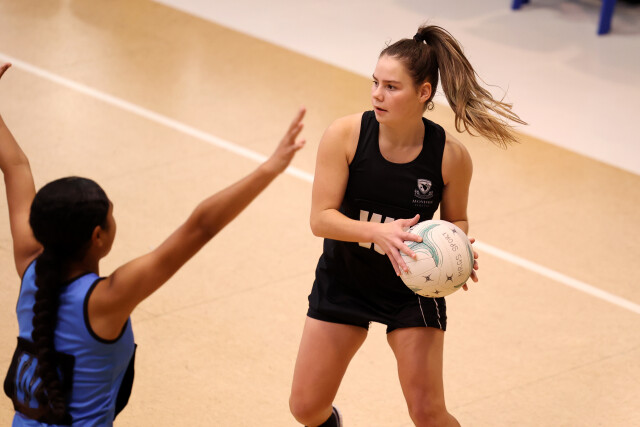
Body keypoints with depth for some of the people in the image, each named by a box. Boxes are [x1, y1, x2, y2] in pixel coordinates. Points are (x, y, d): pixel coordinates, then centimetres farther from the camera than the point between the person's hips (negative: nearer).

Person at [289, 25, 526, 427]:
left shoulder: (451, 156, -19)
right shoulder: (345, 135, -21)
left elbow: (456, 219, 0)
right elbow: (321, 218, -21)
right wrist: (379, 232, -38)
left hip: (412, 287, -1)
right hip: (344, 282, 1)